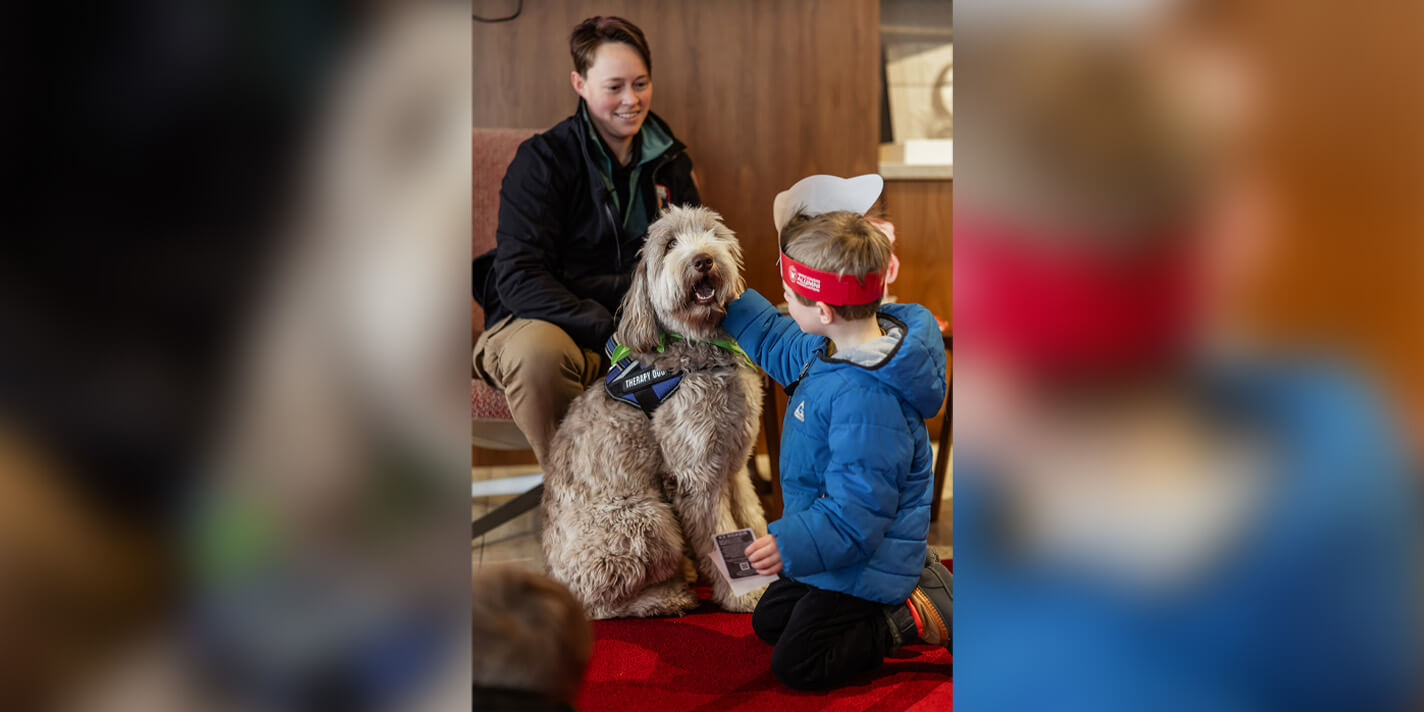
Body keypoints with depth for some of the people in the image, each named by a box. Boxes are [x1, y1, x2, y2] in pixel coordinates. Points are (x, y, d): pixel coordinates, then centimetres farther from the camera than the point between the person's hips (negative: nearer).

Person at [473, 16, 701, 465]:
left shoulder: (669, 161, 9)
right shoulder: (542, 160, -9)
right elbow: (518, 278, -18)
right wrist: (607, 330, -30)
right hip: (543, 320, -4)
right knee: (538, 351, -40)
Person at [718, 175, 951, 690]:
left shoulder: (866, 397, -35)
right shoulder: (834, 349, -4)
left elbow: (857, 509, -33)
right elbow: (781, 346, 20)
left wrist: (793, 543, -35)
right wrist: (733, 307, 22)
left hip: (867, 559, -10)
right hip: (838, 536, 10)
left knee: (797, 664, -8)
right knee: (769, 622, 24)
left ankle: (918, 618, 2)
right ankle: (912, 578, 22)